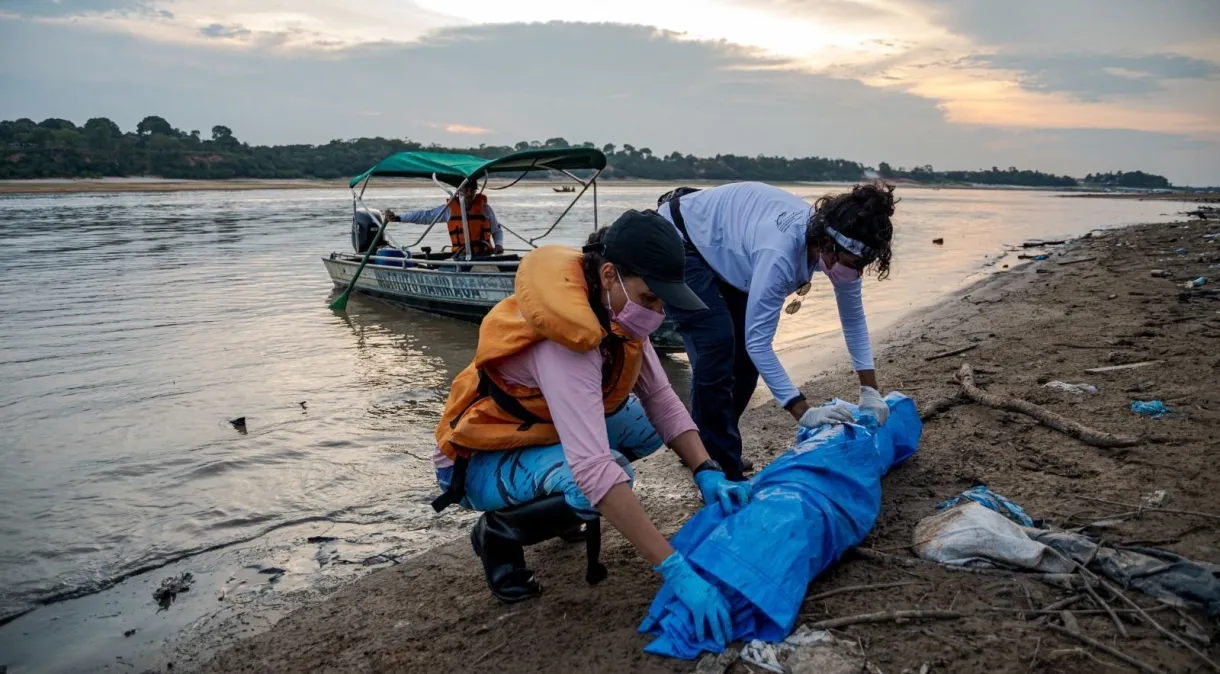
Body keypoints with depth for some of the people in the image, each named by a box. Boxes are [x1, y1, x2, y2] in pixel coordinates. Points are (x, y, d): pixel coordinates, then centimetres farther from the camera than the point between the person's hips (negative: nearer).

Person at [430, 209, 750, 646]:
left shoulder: (614, 309, -10)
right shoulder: (568, 338, -36)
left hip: (540, 432, 8)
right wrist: (676, 569, -44)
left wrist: (707, 474, -20)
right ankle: (498, 534, -4)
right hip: (481, 461, -8)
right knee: (599, 484, -33)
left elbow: (661, 401, -6)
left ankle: (558, 499, 14)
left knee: (646, 424, -6)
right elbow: (594, 469, -44)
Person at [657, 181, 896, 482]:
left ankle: (713, 449, 22)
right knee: (717, 347, -19)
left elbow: (854, 317, -3)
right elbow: (758, 342, -35)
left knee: (744, 350, 6)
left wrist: (870, 391, -8)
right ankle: (719, 471, -9)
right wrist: (804, 412, -35)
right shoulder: (780, 252, -40)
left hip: (720, 249, 8)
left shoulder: (837, 247, -17)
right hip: (677, 240, -8)